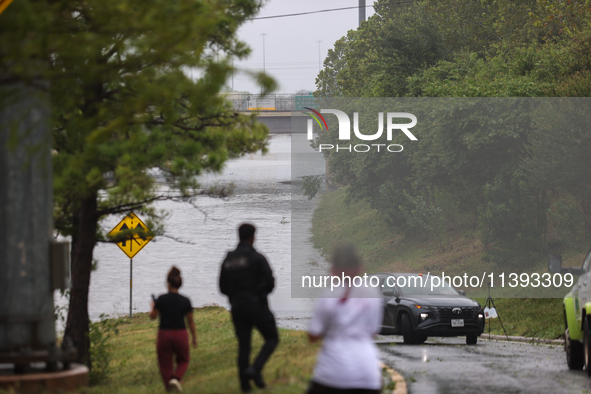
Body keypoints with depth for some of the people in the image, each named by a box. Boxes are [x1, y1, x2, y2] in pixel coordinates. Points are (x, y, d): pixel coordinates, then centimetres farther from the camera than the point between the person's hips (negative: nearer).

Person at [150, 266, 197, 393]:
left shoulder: (162, 299, -9)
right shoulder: (185, 301, -5)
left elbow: (152, 316, 1)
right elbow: (191, 321, 2)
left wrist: (152, 306, 22)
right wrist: (194, 337, 14)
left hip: (164, 334, -1)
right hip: (180, 334, 1)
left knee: (165, 364, 10)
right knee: (183, 361, 19)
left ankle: (169, 387, 8)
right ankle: (176, 378, -9)